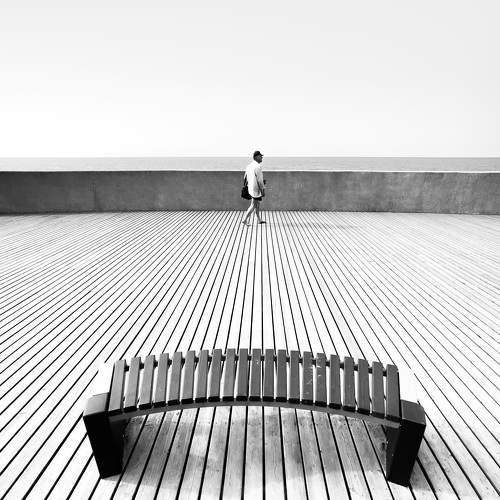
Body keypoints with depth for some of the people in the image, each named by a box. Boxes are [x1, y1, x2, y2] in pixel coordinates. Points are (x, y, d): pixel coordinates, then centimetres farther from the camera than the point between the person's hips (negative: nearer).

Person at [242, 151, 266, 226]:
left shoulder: (249, 166, 8)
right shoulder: (258, 167, -18)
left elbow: (246, 177, 15)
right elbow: (259, 180, -20)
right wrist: (263, 190, -12)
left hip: (250, 188, 9)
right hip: (256, 189, -9)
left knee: (258, 204, 18)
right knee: (253, 205, -1)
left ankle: (259, 219, 27)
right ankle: (245, 220, 2)